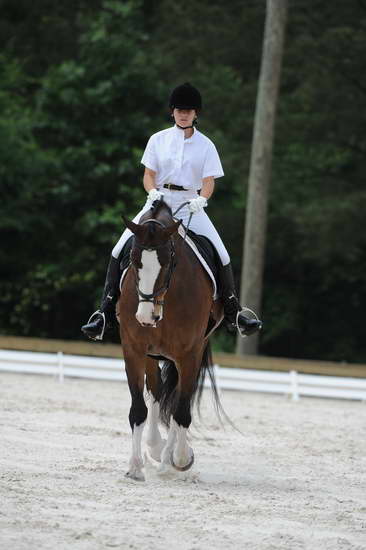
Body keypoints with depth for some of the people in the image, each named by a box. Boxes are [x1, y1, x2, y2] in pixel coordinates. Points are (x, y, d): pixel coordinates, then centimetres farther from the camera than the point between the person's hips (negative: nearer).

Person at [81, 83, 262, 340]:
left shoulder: (205, 145, 5)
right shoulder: (158, 140, 8)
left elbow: (209, 181, -2)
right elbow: (148, 175, 6)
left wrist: (201, 199, -23)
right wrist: (153, 192, -16)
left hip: (191, 205, 0)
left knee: (222, 257, -15)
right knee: (120, 250, -15)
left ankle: (233, 312, 0)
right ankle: (106, 311, -10)